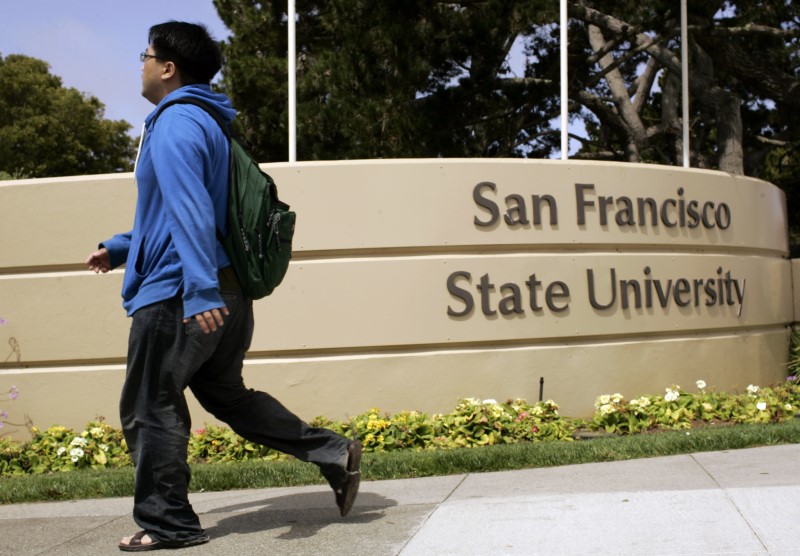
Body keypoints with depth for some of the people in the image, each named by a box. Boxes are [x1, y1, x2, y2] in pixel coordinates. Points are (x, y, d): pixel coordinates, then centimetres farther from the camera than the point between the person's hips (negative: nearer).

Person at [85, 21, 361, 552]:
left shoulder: (175, 124, -13)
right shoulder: (210, 122, 17)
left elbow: (188, 209, -25)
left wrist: (200, 289, -33)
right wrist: (120, 248, 30)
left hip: (177, 296, -10)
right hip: (228, 294, 10)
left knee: (149, 410, 3)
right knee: (225, 394, 21)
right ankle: (333, 453, 16)